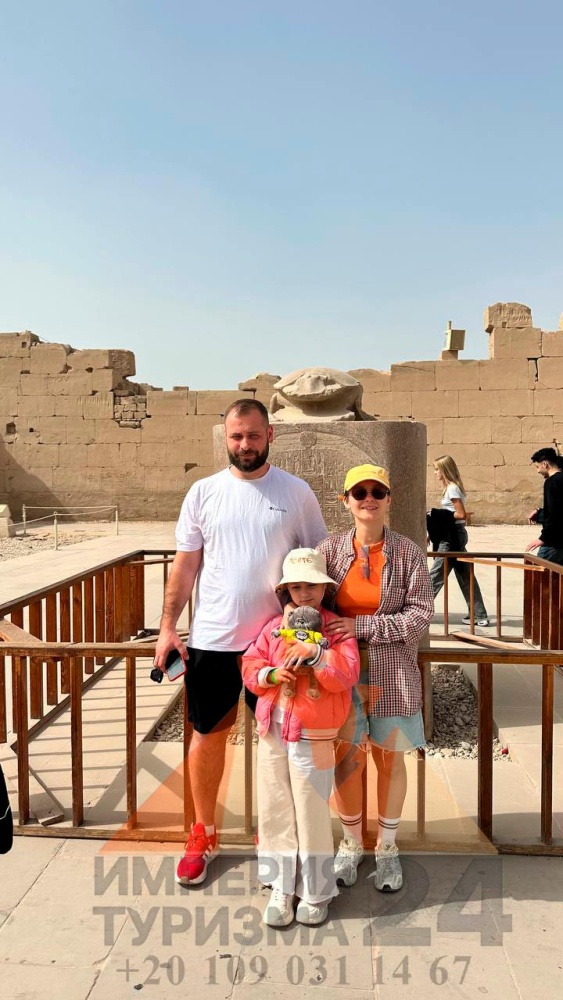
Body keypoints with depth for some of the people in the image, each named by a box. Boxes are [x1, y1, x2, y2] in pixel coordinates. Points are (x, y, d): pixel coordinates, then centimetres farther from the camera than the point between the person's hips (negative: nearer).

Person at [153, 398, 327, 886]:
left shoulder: (297, 493, -2)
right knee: (208, 733, 12)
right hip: (211, 639, 1)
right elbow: (186, 564, 4)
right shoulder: (203, 492, 1)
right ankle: (203, 834, 31)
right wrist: (167, 626, -1)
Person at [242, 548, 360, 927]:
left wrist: (315, 652, -25)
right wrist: (271, 674, -12)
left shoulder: (337, 629, -4)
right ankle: (282, 889, 27)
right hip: (273, 731, 4)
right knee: (275, 811, 11)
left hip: (313, 736, -4)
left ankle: (315, 892, 24)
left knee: (311, 813, 5)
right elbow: (251, 665, 8)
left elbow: (346, 675, -14)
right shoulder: (275, 628, 8)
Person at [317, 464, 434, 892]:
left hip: (393, 673, 0)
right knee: (347, 757, 10)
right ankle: (351, 843, 34)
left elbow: (420, 616, -10)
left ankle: (387, 847, 34)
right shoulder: (330, 549, -2)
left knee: (390, 758, 12)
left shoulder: (409, 553, -6)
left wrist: (362, 626, -18)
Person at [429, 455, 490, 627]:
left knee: (436, 574, -2)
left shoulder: (452, 489, -14)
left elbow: (462, 515, -19)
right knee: (465, 576, 10)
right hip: (456, 534, 10)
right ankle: (479, 615, 13)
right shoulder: (452, 487, 13)